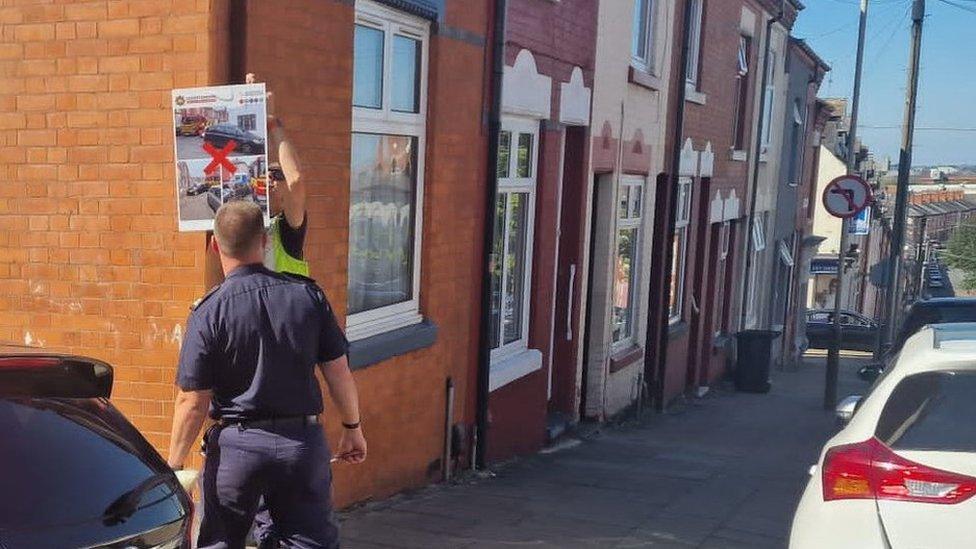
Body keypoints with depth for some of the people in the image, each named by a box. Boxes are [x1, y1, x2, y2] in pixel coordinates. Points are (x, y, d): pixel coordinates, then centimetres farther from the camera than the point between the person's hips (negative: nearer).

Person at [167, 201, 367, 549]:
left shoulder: (208, 314, -11)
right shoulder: (308, 295, -5)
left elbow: (192, 402, -9)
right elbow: (338, 372, 0)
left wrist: (174, 464, 2)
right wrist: (352, 428, 13)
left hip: (237, 443, -2)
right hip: (304, 440, 2)